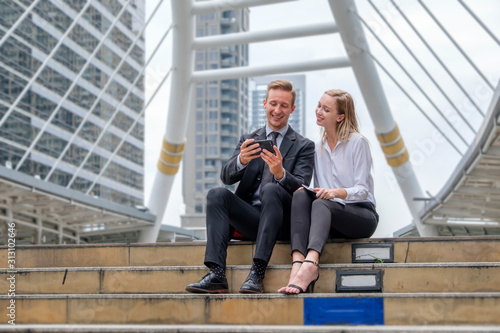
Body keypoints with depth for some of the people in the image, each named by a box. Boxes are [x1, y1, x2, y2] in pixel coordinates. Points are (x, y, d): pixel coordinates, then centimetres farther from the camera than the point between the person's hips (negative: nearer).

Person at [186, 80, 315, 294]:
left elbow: (302, 187, -5)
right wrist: (241, 161, -21)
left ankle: (258, 272, -38)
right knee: (217, 194, -23)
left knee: (271, 189, -32)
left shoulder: (304, 146, 11)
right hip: (250, 217, 3)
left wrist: (281, 173, -28)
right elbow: (226, 177, 2)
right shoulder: (248, 140, 18)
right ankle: (216, 274, -34)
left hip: (283, 220, -3)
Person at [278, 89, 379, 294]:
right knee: (301, 195, -26)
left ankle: (309, 265, -61)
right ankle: (298, 262, -47)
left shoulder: (357, 142, -3)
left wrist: (337, 192, -28)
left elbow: (362, 190, -9)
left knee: (321, 205, -35)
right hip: (330, 215, 5)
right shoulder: (318, 147, 15)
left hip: (362, 214, -5)